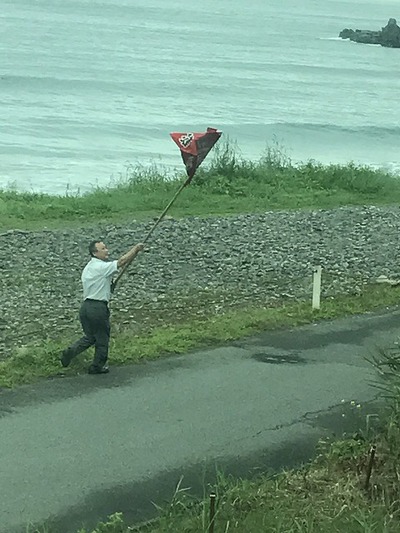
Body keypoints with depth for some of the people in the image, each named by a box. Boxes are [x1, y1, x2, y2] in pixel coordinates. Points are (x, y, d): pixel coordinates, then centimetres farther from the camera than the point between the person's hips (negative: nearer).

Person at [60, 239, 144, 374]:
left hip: (85, 306, 8)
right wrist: (136, 249, -13)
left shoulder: (87, 268, 14)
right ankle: (97, 366, 21)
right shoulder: (101, 267, -15)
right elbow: (122, 261, -20)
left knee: (89, 337, 19)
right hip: (98, 308, -8)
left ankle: (70, 351, 0)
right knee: (102, 338, 10)